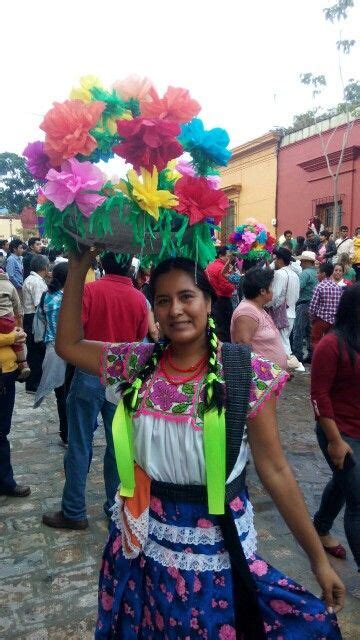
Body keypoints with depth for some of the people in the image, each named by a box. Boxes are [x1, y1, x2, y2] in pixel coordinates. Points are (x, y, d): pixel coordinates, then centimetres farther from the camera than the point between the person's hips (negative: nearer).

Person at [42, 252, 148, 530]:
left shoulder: (89, 290, -11)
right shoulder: (139, 299, -3)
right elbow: (141, 342, 7)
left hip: (90, 377, -2)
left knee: (80, 446, 7)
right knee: (118, 447, 13)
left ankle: (74, 512, 17)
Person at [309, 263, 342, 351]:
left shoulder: (319, 286, -13)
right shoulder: (338, 287, 2)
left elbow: (313, 306, -13)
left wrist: (312, 318, 2)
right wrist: (336, 317, 16)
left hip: (321, 319, -5)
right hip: (334, 321, 5)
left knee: (316, 342, 6)